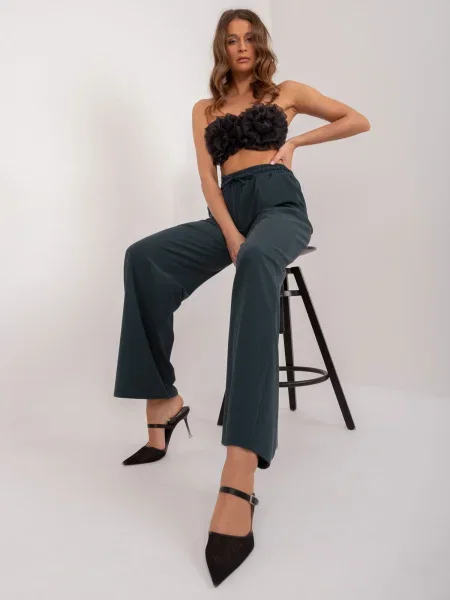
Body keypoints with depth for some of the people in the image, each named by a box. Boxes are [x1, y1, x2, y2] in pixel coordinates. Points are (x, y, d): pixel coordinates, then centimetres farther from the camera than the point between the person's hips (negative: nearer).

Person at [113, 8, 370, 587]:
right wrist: (229, 233, -13)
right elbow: (207, 177, 7)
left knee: (256, 263, -42)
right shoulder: (205, 108, 21)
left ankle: (239, 478, -56)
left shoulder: (286, 92, 19)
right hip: (228, 210, 3)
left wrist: (295, 141, 12)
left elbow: (358, 120, 24)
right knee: (145, 257, -29)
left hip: (280, 204, -3)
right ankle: (163, 402, -22)